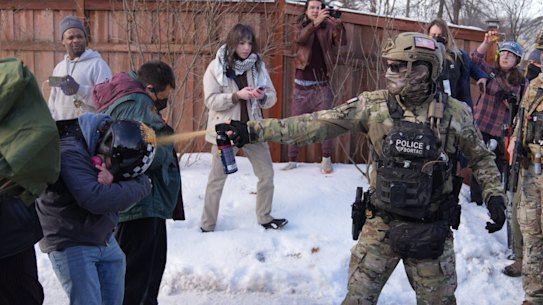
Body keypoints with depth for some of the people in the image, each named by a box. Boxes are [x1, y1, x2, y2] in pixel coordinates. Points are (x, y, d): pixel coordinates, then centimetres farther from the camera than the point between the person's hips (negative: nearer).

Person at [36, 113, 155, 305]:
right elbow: (95, 199, -34)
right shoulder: (70, 152, -27)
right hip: (71, 244, -8)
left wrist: (113, 183, -26)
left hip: (104, 240, 8)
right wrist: (141, 186, -25)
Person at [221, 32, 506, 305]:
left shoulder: (455, 113, -7)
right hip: (382, 224, 1)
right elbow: (316, 124, -12)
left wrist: (495, 196, -5)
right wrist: (255, 129, -18)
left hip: (432, 228, 0)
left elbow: (481, 157, 9)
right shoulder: (373, 105, -8)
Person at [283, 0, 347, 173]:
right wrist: (315, 22, -36)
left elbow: (342, 42, -11)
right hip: (302, 85, 0)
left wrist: (338, 25, -30)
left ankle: (326, 159, 13)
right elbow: (300, 39, -19)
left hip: (321, 85, 0)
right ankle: (292, 160, 9)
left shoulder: (328, 28, 3)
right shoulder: (299, 27, 3)